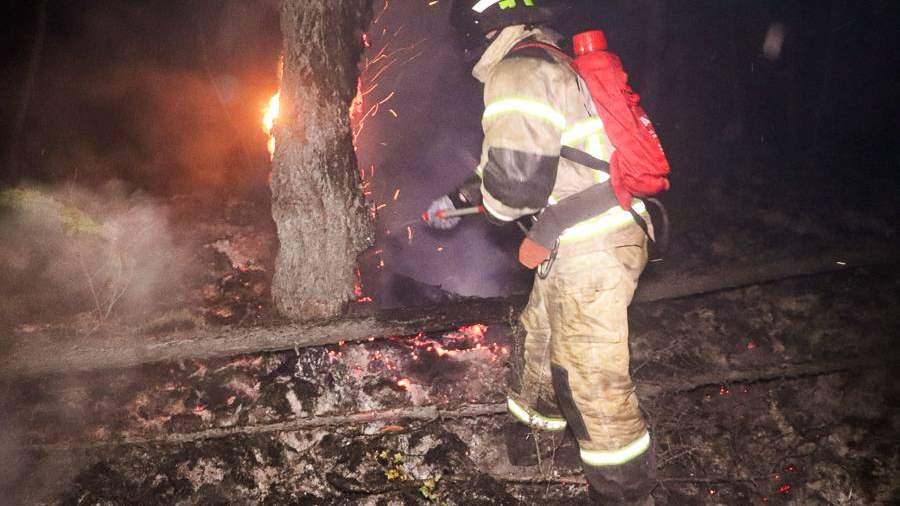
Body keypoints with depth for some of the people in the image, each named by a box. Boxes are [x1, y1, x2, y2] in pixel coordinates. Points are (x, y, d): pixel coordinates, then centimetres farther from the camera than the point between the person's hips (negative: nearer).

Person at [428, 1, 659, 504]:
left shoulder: (519, 73, -17)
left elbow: (514, 183, -27)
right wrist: (457, 199, 28)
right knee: (541, 331, 30)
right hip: (593, 241, 11)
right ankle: (536, 415, 54)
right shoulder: (545, 63, 17)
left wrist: (493, 205, -4)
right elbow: (521, 163, 27)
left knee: (594, 383, -1)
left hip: (590, 253, -11)